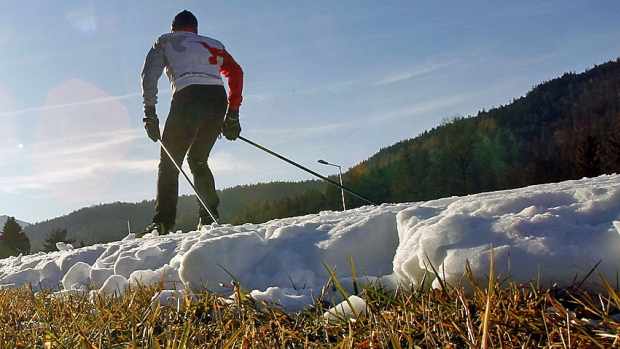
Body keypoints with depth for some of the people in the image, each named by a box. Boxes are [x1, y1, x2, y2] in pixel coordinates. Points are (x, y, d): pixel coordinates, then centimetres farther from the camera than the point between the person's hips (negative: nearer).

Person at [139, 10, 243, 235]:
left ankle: (163, 222, -6)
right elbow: (236, 73, 17)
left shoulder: (165, 41, 26)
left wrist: (149, 112, 6)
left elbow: (149, 73, 10)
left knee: (169, 161, 6)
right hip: (217, 99, 3)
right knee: (198, 160, 18)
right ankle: (210, 217, 7)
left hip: (188, 96, -3)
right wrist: (232, 115, 15)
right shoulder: (213, 44, 32)